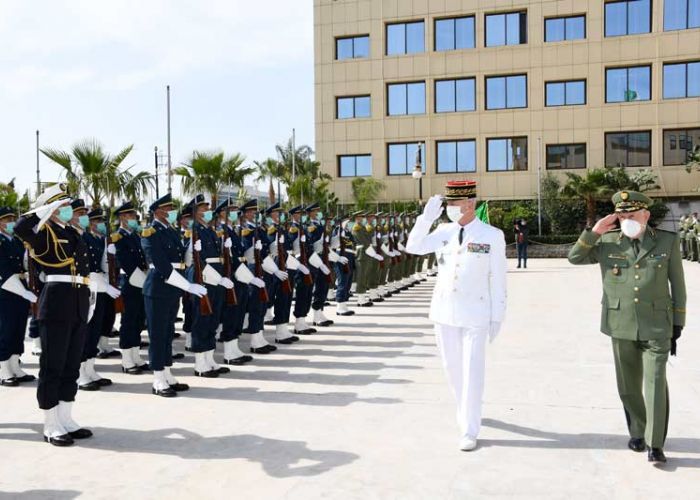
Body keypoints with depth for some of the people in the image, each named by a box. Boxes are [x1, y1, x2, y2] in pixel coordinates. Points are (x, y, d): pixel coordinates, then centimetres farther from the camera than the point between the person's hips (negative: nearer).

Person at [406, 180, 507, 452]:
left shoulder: (492, 235, -6)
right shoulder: (444, 230, 3)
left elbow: (497, 279, -5)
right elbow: (413, 247, -3)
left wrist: (497, 317, -5)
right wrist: (427, 216, -12)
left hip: (475, 314, -4)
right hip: (444, 312, 4)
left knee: (472, 371, -3)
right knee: (453, 367, 15)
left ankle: (469, 431, 5)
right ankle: (466, 410, 37)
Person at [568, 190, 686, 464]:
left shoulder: (667, 241, 0)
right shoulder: (607, 242, 1)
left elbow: (678, 285, 5)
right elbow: (574, 257, 4)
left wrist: (677, 325, 4)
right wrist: (595, 231, -8)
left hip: (656, 327, -2)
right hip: (621, 326, 2)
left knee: (655, 384, -5)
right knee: (629, 386, 12)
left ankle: (655, 443, 5)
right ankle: (638, 433, 30)